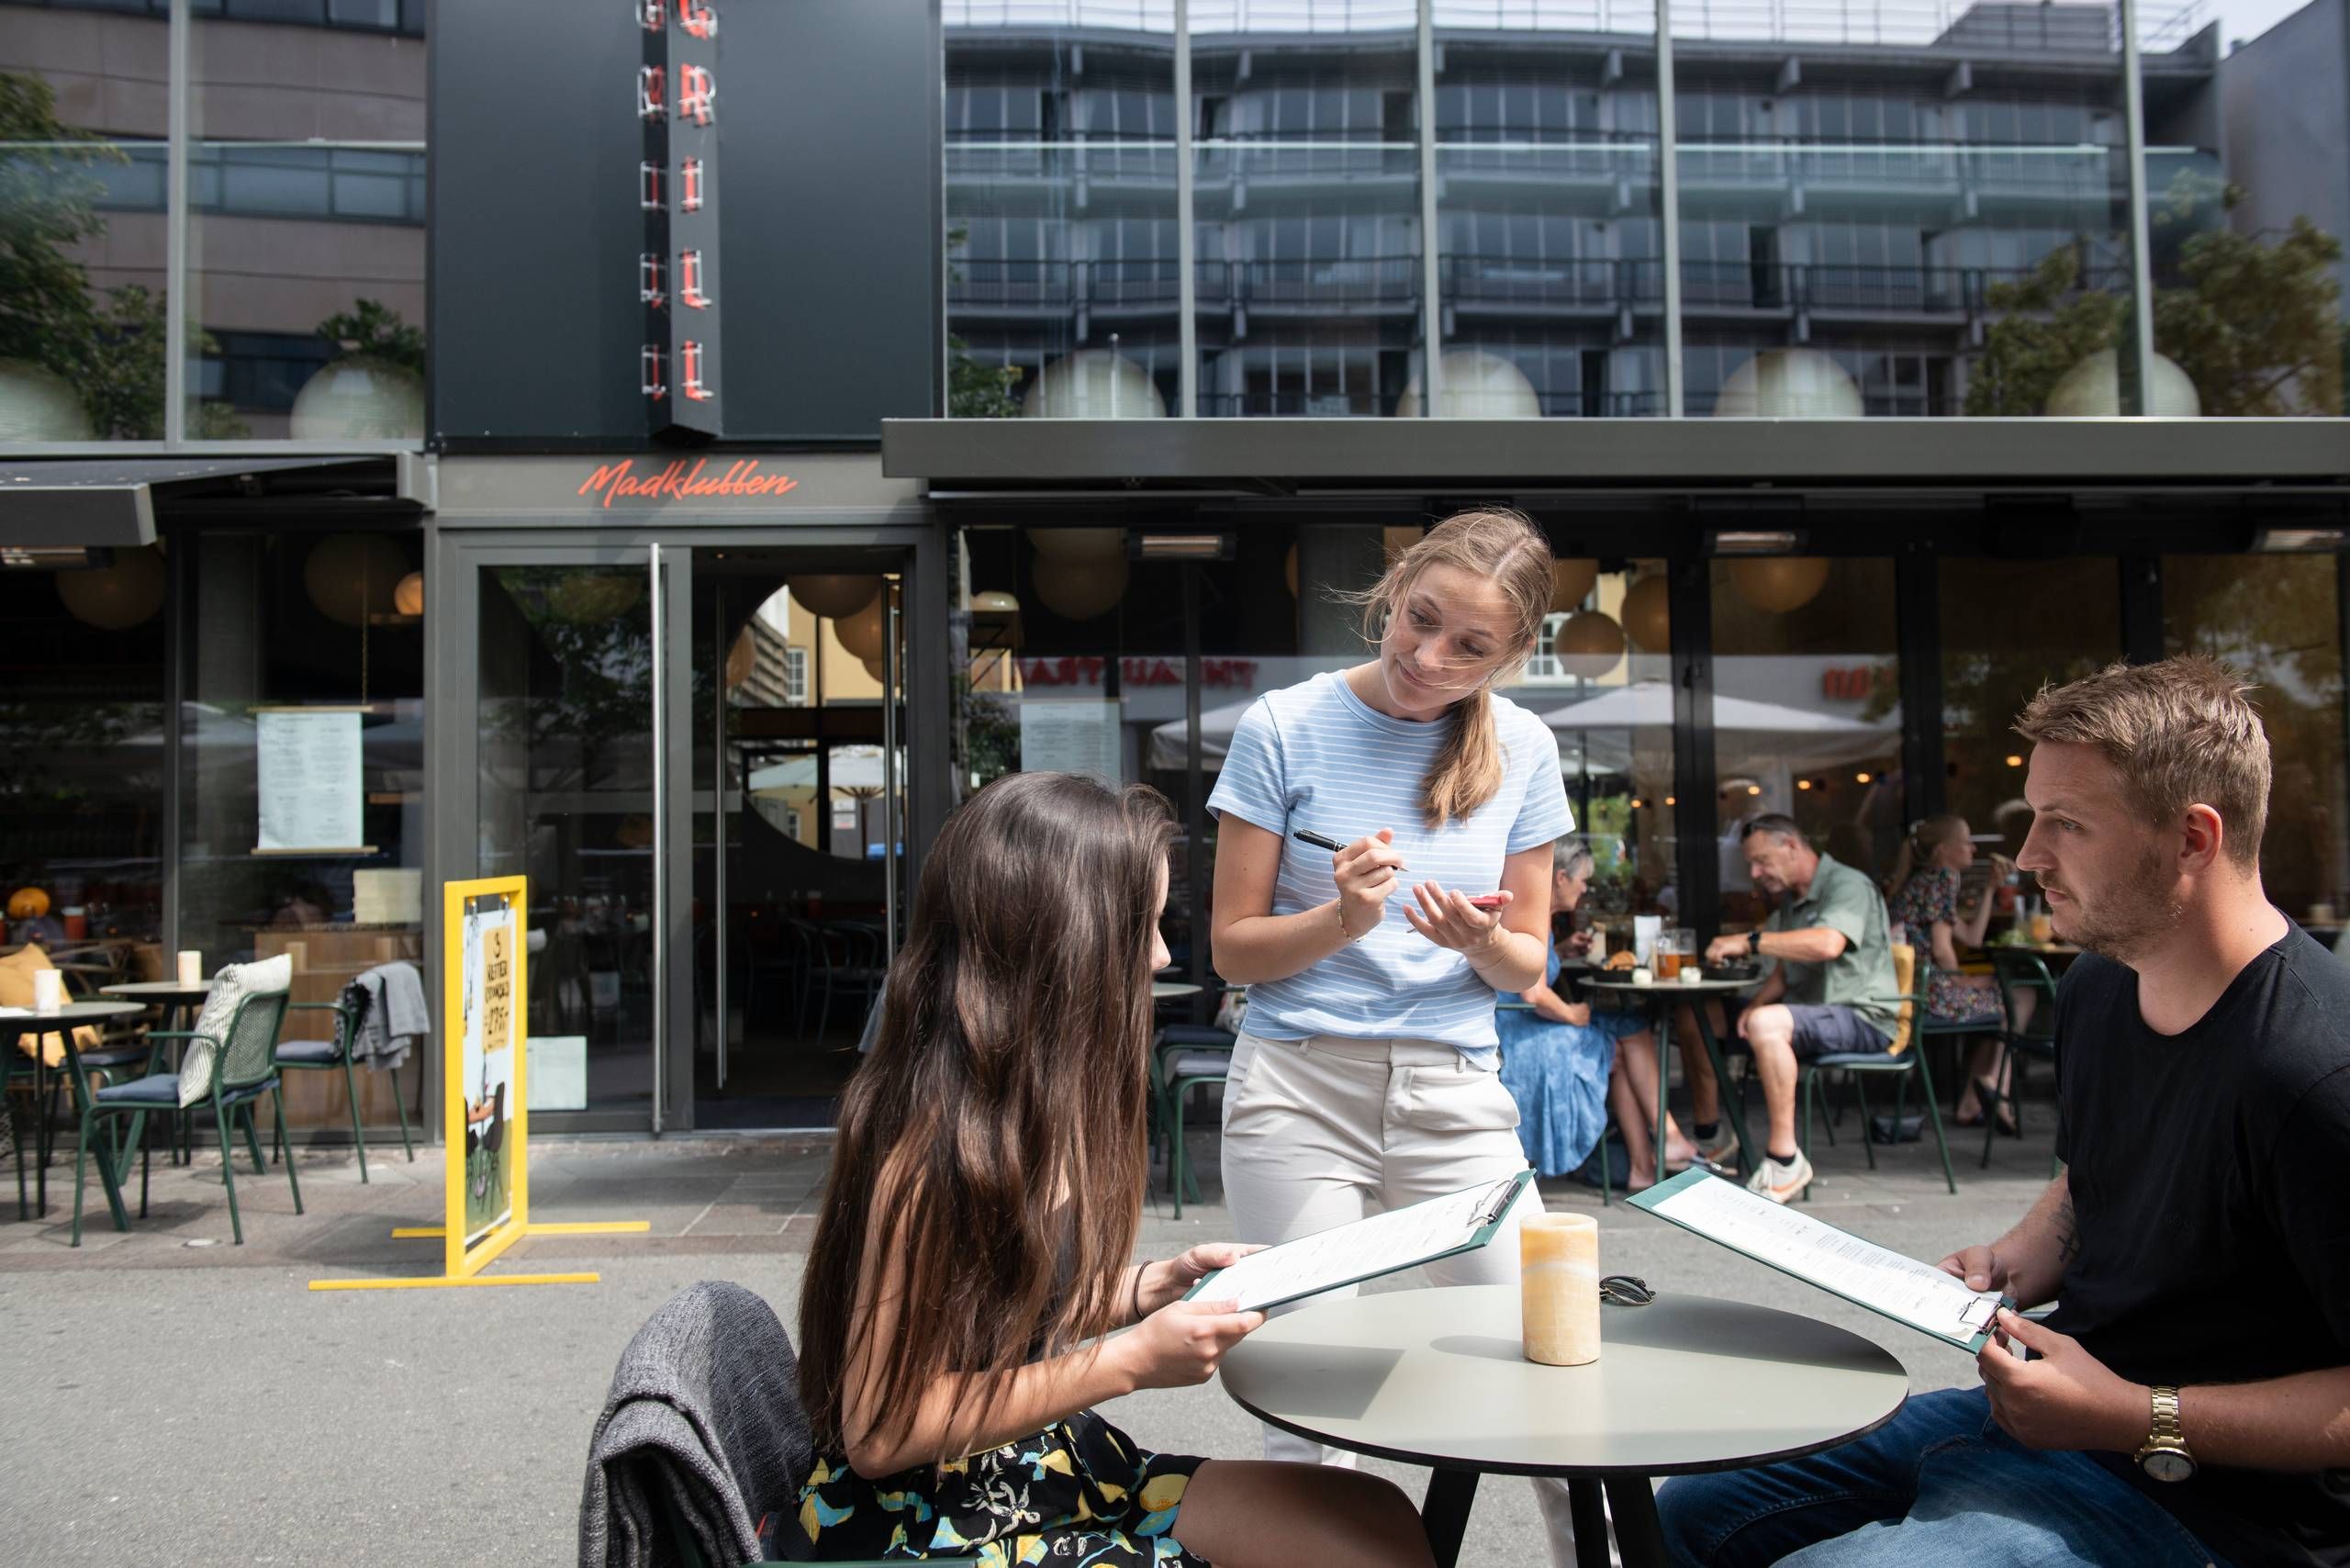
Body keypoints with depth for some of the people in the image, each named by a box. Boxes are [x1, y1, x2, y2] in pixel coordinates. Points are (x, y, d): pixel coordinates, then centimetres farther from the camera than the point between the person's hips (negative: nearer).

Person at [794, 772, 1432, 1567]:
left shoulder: (1050, 1105, 2)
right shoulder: (931, 1144, -25)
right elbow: (878, 1432, -22)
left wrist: (1157, 1284, 0)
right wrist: (1133, 1362, -22)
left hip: (1038, 1466, 8)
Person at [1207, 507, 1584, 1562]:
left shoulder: (1522, 749, 5)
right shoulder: (1285, 729, -3)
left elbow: (1528, 965, 10)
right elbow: (1234, 949, 0)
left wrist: (1483, 941, -12)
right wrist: (1342, 919, -18)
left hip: (1455, 1092, 2)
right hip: (1299, 1087, -2)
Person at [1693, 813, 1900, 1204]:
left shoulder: (1847, 885, -11)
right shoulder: (1792, 900, 19)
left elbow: (1828, 944, -31)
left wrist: (1749, 941, -27)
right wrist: (1757, 1002, -2)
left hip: (1862, 1017, -9)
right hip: (1811, 1013, 9)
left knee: (1767, 1023, -37)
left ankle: (1785, 1160, -32)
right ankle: (1707, 1138, 9)